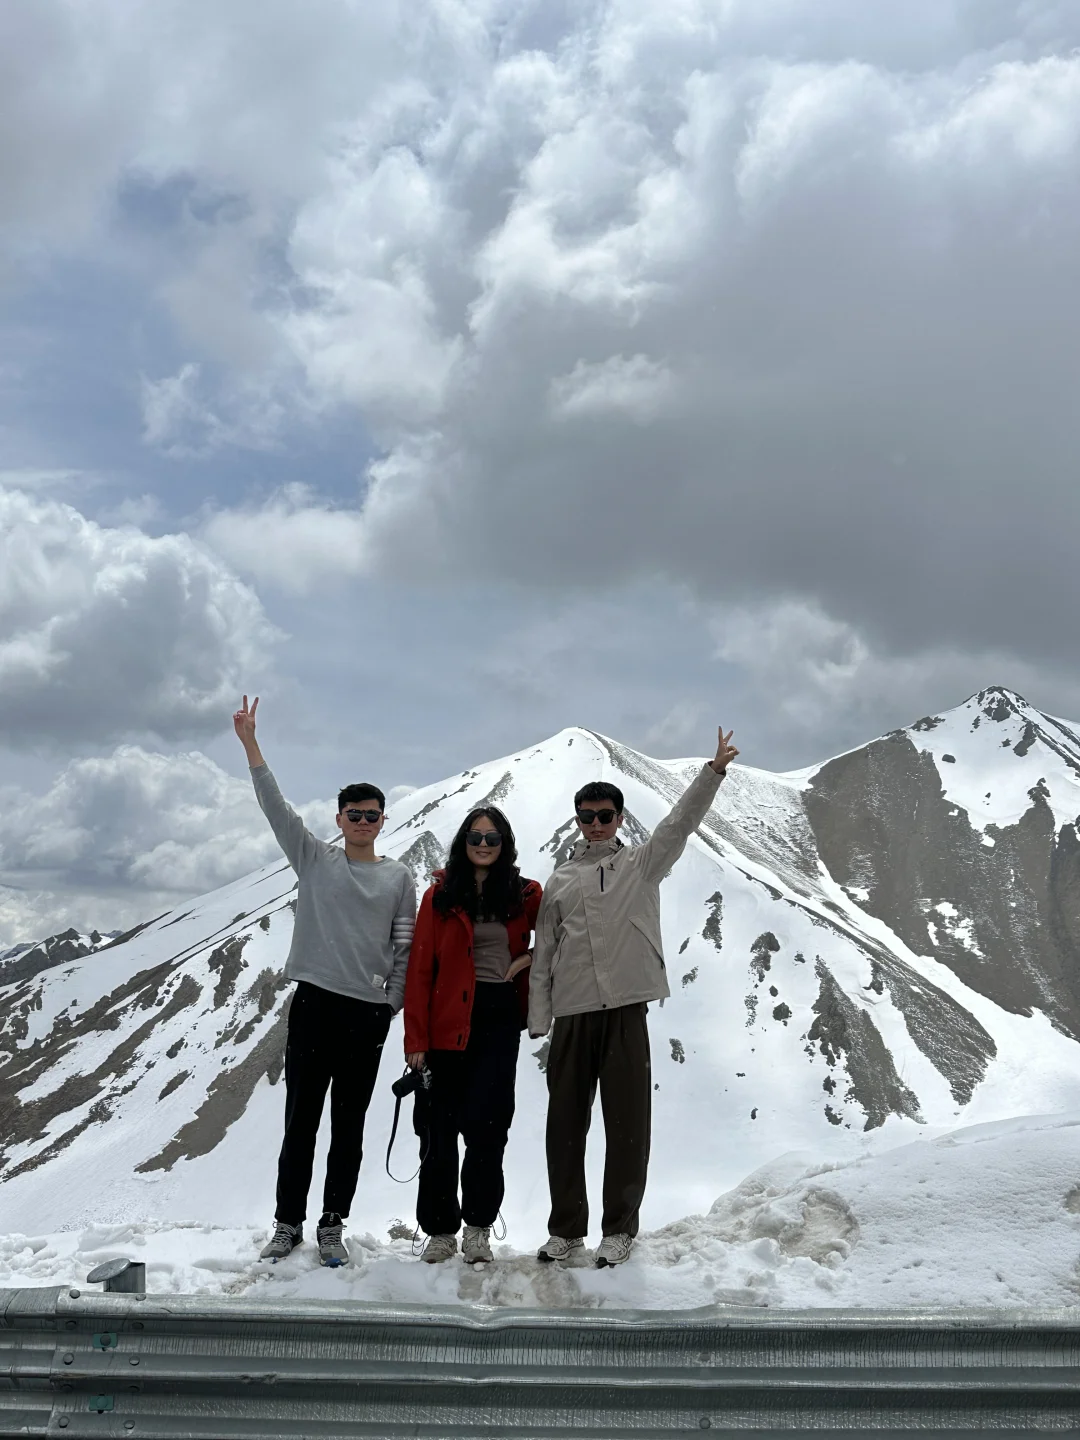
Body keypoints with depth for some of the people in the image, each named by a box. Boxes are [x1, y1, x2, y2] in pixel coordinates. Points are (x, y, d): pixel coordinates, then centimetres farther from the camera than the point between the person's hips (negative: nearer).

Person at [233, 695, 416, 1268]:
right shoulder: (314, 858, 6)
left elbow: (404, 945, 7)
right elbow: (275, 806, -2)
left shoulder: (399, 877, 7)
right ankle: (288, 1224, 18)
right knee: (300, 1122, 5)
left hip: (368, 1011, 0)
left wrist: (392, 1004, 0)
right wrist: (250, 743, -9)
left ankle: (332, 1227, 19)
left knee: (348, 1128, 8)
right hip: (313, 1003, 0)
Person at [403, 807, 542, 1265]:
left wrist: (530, 957, 0)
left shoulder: (526, 896, 6)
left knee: (486, 1125, -4)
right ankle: (440, 1230, 19)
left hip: (499, 1020, 0)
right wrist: (415, 1038, -7)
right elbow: (419, 969, -1)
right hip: (447, 1023, 0)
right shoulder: (440, 895, 2)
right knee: (439, 1129, 4)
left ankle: (478, 1227, 15)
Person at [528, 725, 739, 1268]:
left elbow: (680, 822, -4)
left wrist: (713, 770, -15)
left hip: (626, 1009, -2)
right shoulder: (560, 881, 13)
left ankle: (619, 1228, 16)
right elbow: (543, 955, 11)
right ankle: (566, 1229, 21)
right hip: (571, 1014, 2)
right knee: (565, 1123, 8)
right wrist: (538, 1020, 4)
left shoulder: (641, 864, 9)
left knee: (627, 1123, 1)